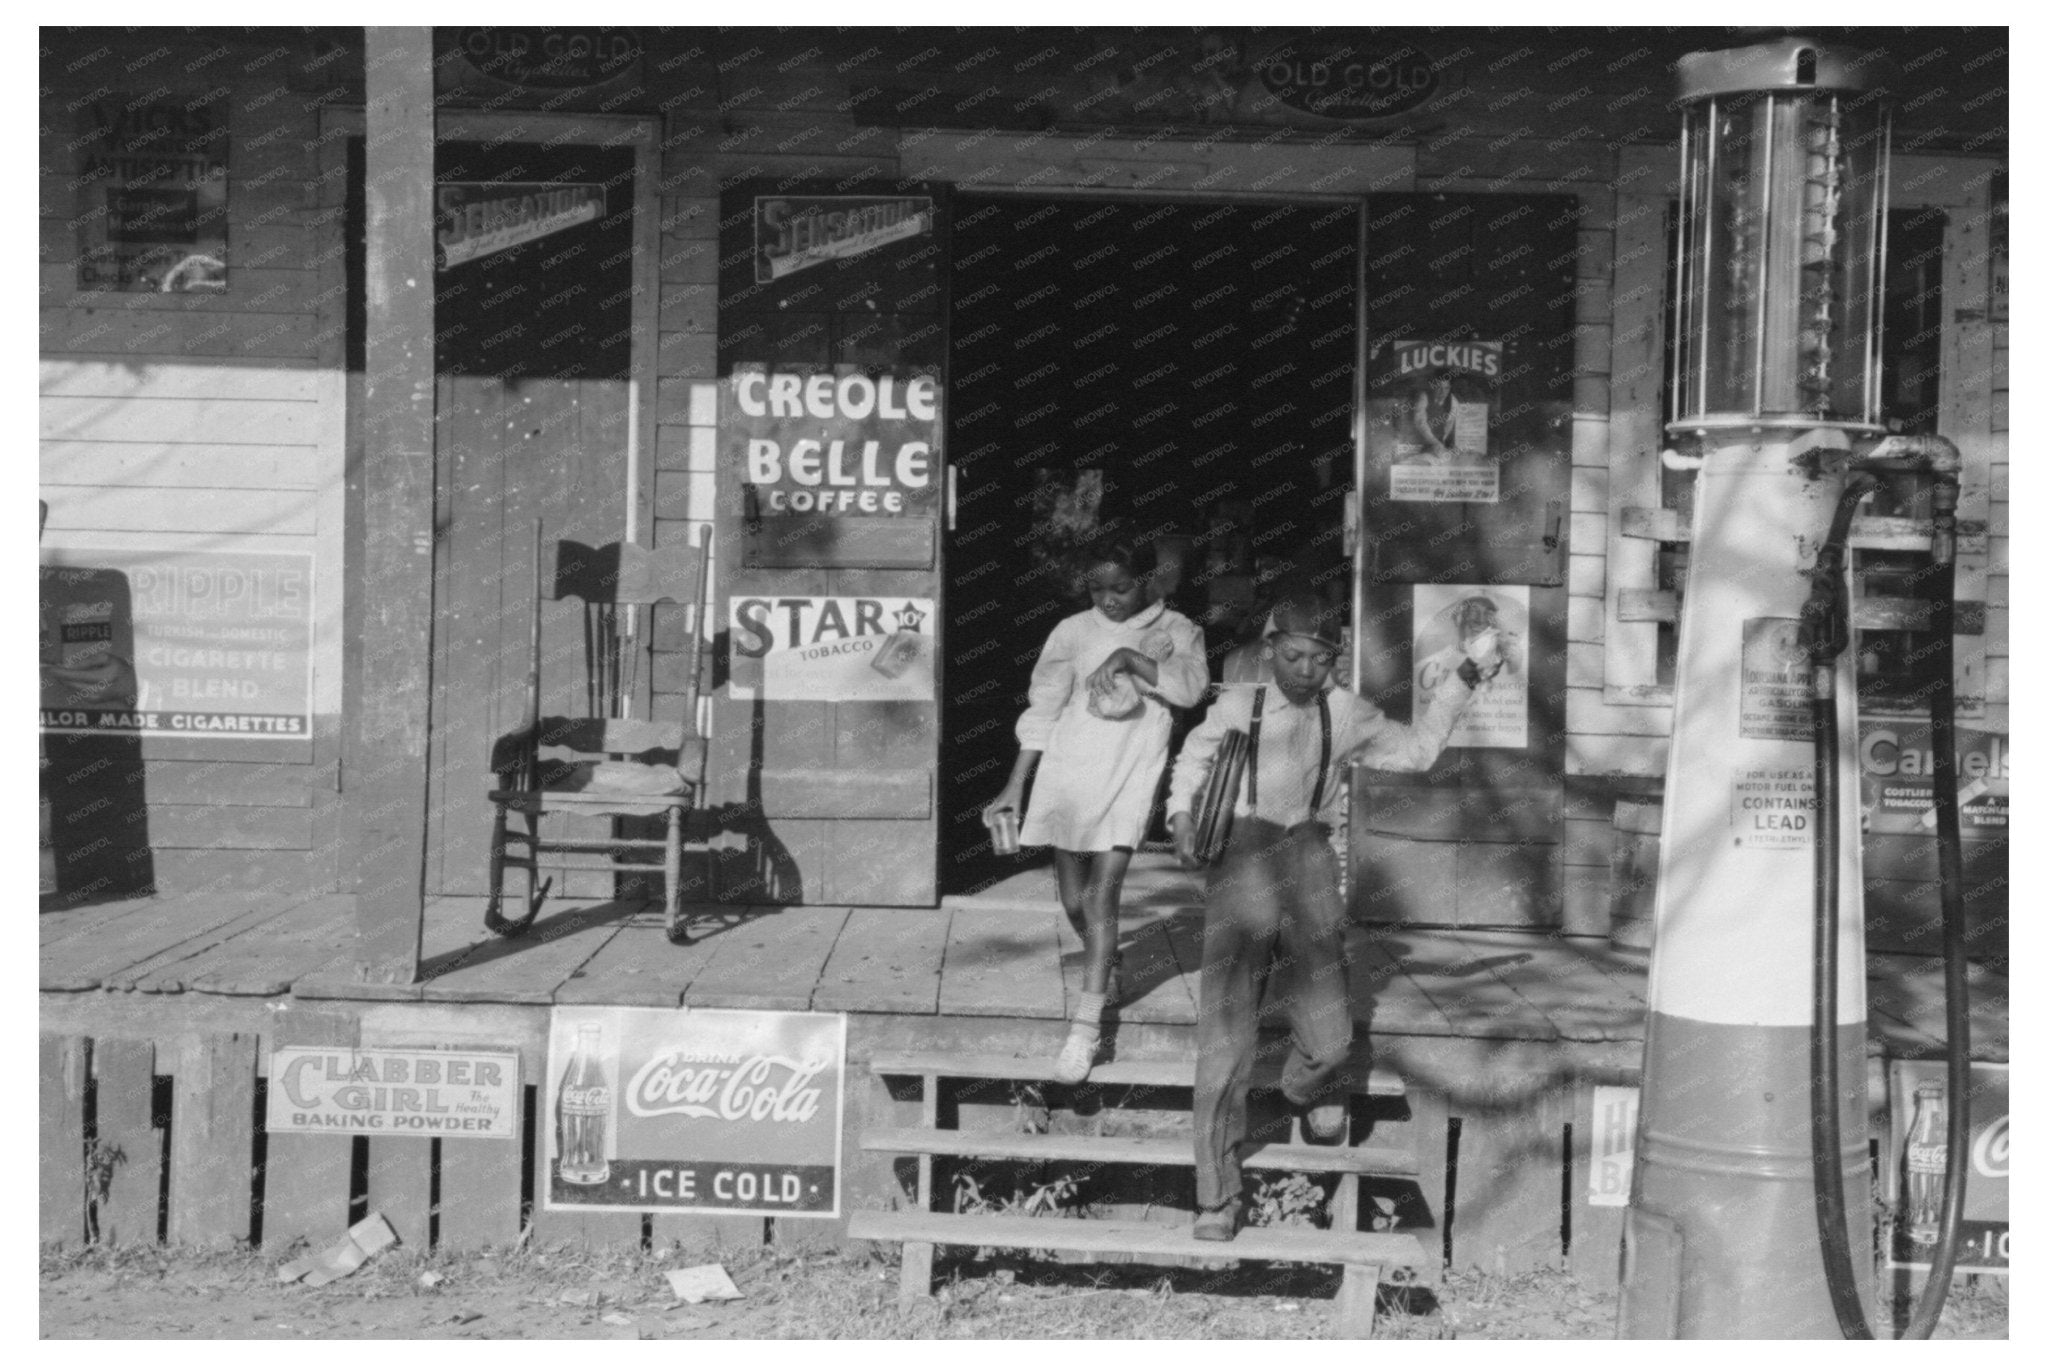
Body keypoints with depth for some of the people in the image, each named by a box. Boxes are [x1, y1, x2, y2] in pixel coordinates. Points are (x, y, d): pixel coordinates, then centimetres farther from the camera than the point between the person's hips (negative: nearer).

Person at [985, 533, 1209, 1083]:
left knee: (1100, 897, -13)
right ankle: (1104, 971, 40)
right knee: (1074, 902, 9)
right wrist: (1014, 788, 4)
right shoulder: (1073, 632, 5)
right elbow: (1041, 712, 6)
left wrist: (1130, 659, -21)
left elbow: (1191, 685, -14)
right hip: (1069, 770, 3)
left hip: (1129, 775, -3)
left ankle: (1086, 1026, -11)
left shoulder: (1176, 630, 4)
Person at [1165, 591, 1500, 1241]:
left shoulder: (1346, 715, 13)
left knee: (1330, 1035, 3)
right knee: (1226, 1035, -5)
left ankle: (1307, 1088, 44)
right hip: (1243, 859, -2)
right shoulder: (1238, 706, 8)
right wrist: (1182, 816, 8)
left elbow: (1415, 749, 25)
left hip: (1308, 857, 2)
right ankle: (1218, 1196, 3)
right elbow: (1193, 759, 24)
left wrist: (1463, 682, 24)